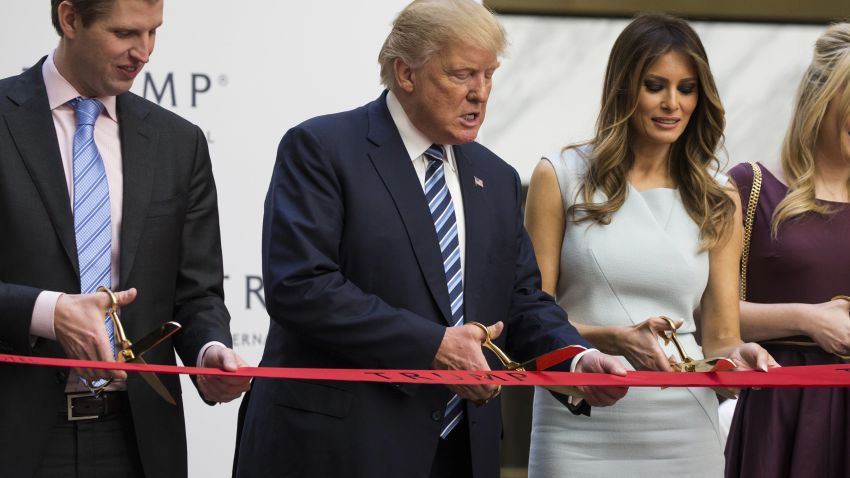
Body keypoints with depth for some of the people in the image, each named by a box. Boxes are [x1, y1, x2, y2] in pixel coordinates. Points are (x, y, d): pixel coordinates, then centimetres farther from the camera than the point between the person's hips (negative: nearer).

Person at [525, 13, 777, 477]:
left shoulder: (717, 199, 9)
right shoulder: (561, 177, 1)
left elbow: (720, 340, 9)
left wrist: (737, 355, -15)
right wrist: (615, 339, -18)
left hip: (684, 430, 2)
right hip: (581, 434, -2)